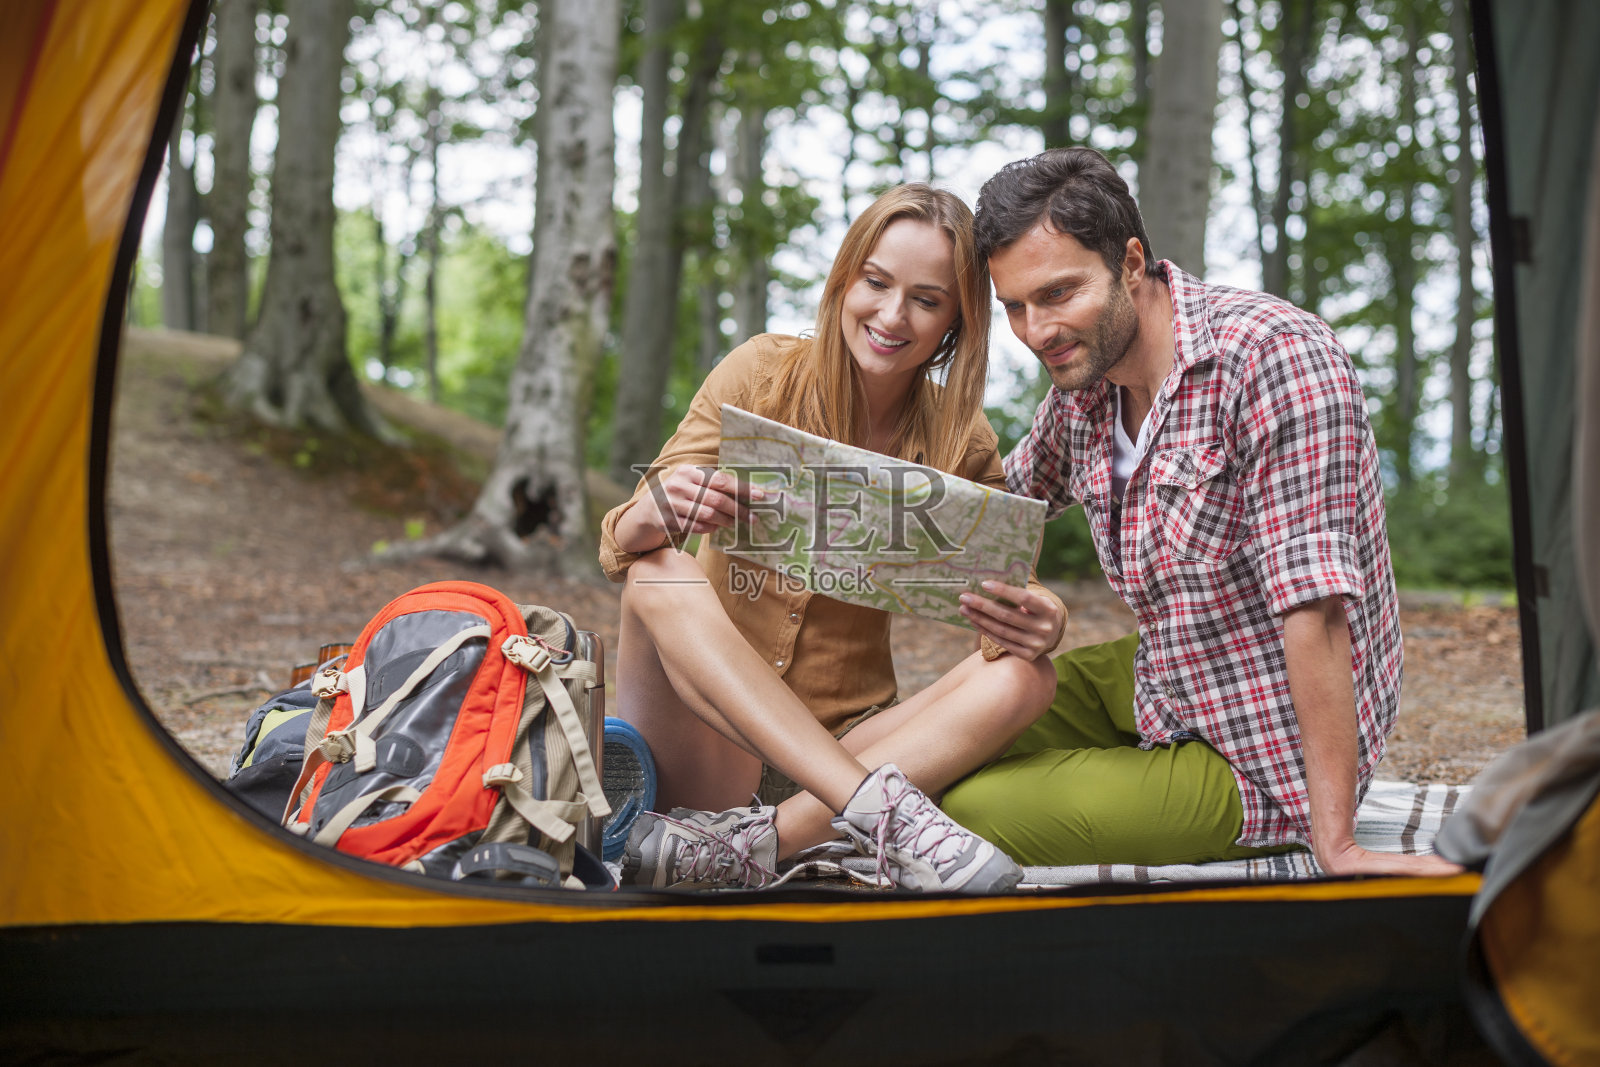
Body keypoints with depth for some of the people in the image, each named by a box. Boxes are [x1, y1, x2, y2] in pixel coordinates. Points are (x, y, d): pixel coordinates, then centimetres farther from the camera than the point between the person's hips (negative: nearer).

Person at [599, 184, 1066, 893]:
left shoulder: (959, 443, 1)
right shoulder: (763, 375, -4)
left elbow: (1013, 591, -4)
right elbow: (622, 547, -7)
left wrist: (1041, 621, -29)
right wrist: (655, 516, -32)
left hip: (845, 742, 2)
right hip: (702, 743, -2)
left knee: (1022, 677, -22)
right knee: (664, 573, -28)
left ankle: (742, 844, -33)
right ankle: (879, 806, -40)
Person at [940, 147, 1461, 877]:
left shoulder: (1274, 356, -26)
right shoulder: (1083, 381, -1)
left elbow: (1314, 602, -30)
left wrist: (1334, 844, -31)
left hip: (1259, 762, -8)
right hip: (1158, 680, 8)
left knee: (963, 819, -15)